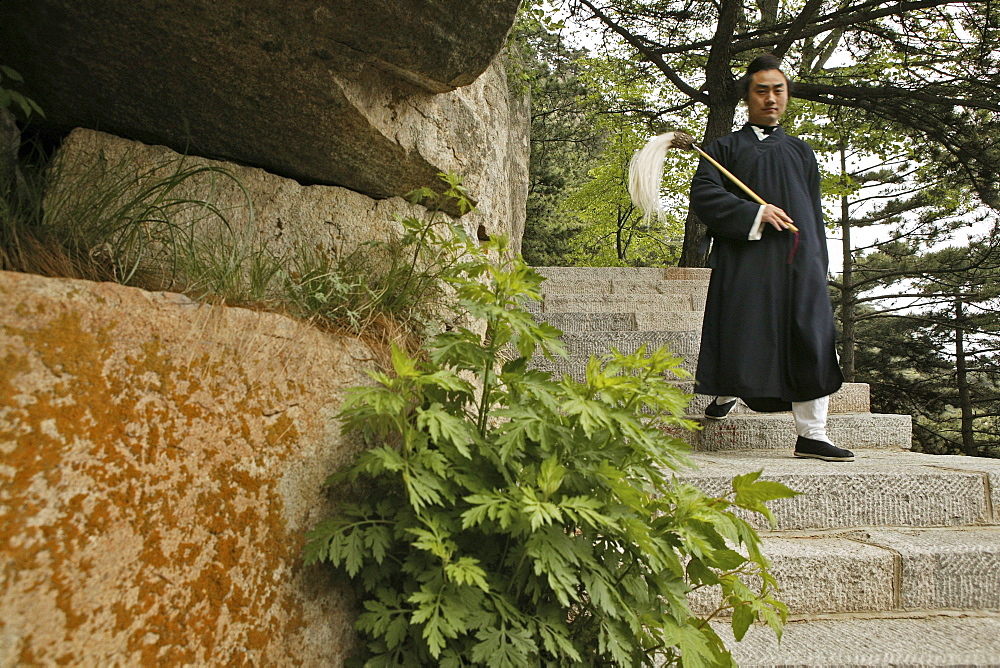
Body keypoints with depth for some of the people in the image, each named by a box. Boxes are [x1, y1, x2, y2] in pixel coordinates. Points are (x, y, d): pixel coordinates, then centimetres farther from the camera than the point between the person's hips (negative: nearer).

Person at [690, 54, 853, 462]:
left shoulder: (801, 152, 22)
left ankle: (811, 435, -2)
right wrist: (755, 213, -16)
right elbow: (703, 194, -6)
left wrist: (818, 268, 10)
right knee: (741, 337, -2)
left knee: (810, 343, -6)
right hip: (744, 260, -3)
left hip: (797, 261, 3)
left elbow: (814, 214, 20)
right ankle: (727, 392, 27)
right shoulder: (726, 148, 11)